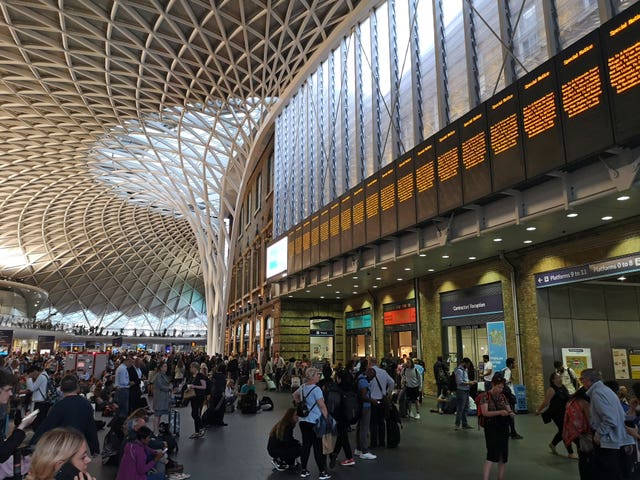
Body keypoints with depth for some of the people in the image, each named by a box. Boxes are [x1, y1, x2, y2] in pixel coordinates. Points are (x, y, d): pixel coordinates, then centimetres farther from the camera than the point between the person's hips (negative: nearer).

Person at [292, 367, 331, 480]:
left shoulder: (302, 387, 6)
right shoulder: (316, 389, -18)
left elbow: (295, 395, 25)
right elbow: (322, 406, -19)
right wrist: (327, 418, -12)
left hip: (303, 421, 7)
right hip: (314, 422, -7)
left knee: (306, 445, 13)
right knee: (318, 447, 1)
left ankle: (303, 470, 20)